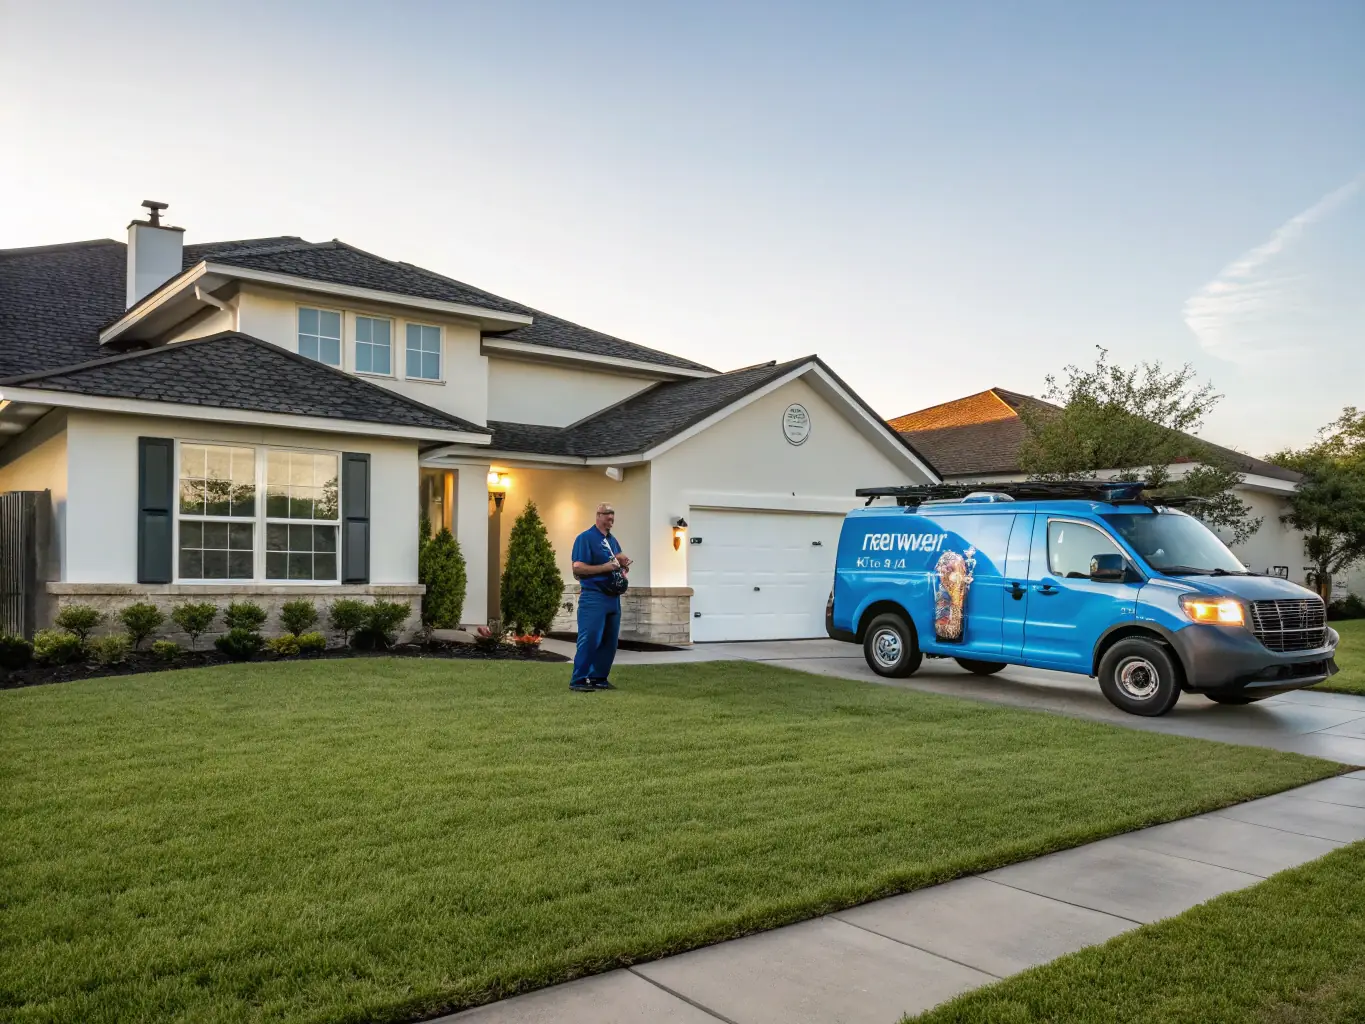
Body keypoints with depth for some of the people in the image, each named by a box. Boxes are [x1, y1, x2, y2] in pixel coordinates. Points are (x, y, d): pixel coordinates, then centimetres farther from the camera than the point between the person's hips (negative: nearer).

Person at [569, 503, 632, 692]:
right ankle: (578, 680, -4)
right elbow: (577, 568, -14)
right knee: (589, 639, -10)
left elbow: (619, 566, 27)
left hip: (613, 597, 8)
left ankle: (599, 678, 17)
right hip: (593, 597, -8)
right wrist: (605, 567, -20)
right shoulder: (585, 538, -6)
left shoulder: (613, 541, 18)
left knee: (609, 641, 9)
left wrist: (623, 566, 2)